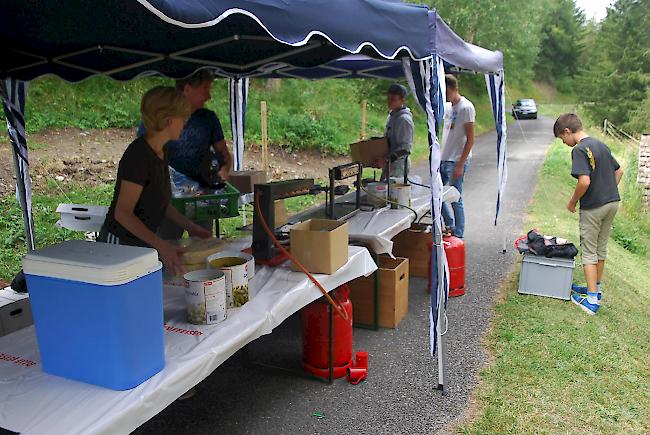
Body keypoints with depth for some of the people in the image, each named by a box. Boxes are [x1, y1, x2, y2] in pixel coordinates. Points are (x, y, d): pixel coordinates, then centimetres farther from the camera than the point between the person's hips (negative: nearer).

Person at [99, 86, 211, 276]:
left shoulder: (160, 152, 5)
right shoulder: (138, 155, -22)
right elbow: (123, 213, -24)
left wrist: (190, 227, 6)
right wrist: (160, 245, -32)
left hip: (143, 242, 8)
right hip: (120, 244, -8)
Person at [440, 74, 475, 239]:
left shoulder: (466, 107, -13)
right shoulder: (447, 106, 12)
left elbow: (470, 139, -15)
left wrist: (460, 165, -18)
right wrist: (439, 157, 14)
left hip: (456, 161, -8)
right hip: (443, 159, 8)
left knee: (455, 199, -2)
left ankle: (458, 236, 11)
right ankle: (450, 225, 29)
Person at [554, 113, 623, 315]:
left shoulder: (579, 150, -17)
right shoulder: (601, 145, 11)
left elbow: (584, 181, -26)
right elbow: (618, 171, 18)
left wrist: (572, 201, -11)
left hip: (593, 207, -8)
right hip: (613, 202, 8)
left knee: (589, 252, 2)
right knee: (601, 248, 19)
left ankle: (592, 299, 3)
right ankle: (596, 288, 32)